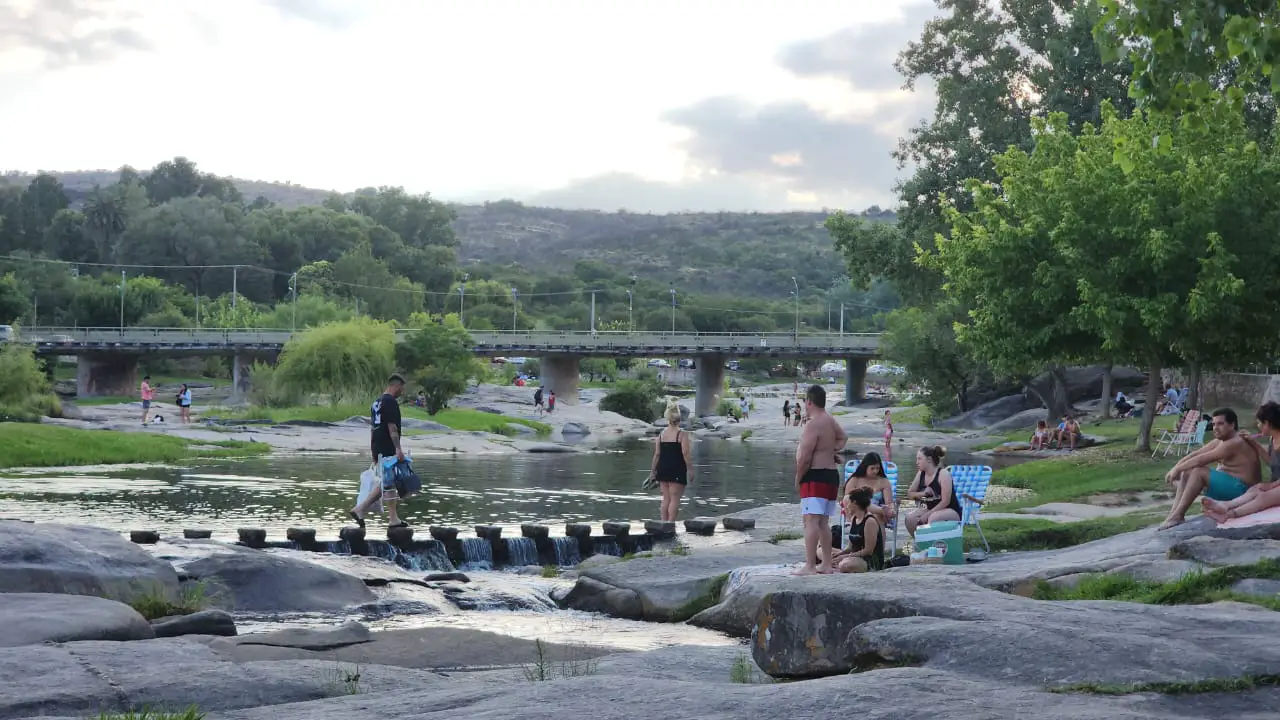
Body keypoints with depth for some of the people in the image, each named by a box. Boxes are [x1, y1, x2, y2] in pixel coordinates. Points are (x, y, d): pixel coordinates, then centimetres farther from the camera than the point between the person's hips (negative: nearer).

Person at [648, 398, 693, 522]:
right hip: (677, 470, -5)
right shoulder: (682, 434, -9)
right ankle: (671, 522, -7)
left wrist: (653, 470, 12)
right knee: (675, 498, -2)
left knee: (666, 498, 13)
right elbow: (686, 454, -13)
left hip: (663, 468, 5)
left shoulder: (661, 434, 6)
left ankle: (664, 522, 13)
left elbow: (657, 454, 7)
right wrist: (690, 469, -6)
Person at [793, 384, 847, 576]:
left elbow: (805, 457, -20)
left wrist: (798, 478, -7)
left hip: (815, 476, -10)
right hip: (832, 474, 10)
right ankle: (826, 564, 19)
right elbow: (843, 437, 36)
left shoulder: (813, 425, -16)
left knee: (811, 521, -13)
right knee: (823, 522, 16)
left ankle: (809, 566, -19)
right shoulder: (831, 422, 14)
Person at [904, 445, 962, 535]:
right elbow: (910, 493, 9)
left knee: (933, 518, -38)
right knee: (910, 517, -19)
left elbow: (945, 502, -20)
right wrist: (923, 494, -12)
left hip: (951, 511, -6)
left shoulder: (943, 473, -16)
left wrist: (927, 514, -22)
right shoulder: (921, 474, 3)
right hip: (931, 510, 6)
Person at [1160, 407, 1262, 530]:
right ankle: (1173, 513, -7)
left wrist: (1178, 469, -16)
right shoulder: (1219, 441, 11)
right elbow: (1195, 455, 7)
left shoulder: (1235, 444, -20)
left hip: (1241, 489, -11)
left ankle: (1178, 516, -22)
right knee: (1187, 472, 7)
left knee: (1198, 471, -24)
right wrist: (1176, 468, -6)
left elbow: (1201, 460, -22)